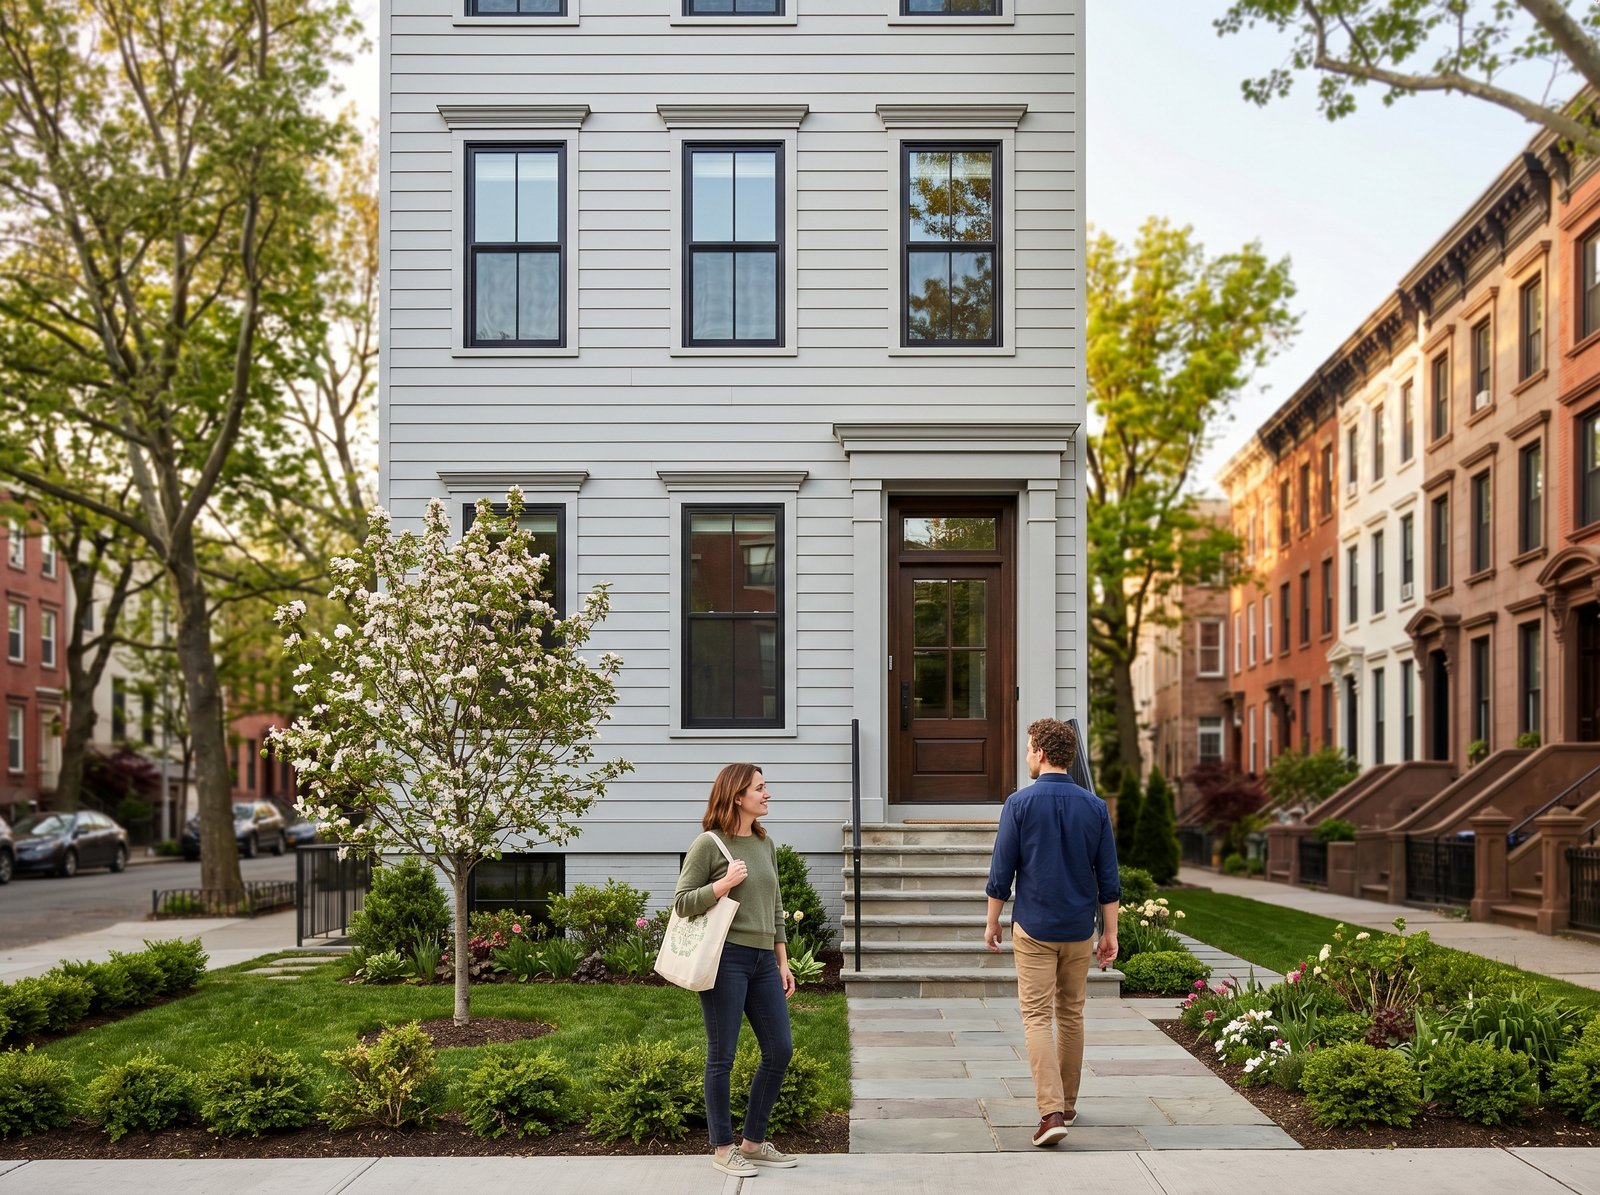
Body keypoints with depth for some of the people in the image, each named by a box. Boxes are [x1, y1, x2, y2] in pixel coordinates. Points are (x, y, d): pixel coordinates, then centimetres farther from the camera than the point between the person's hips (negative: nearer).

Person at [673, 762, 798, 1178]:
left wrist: (782, 961, 16)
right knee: (722, 1056, 2)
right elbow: (681, 903, -7)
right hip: (725, 959, -7)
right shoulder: (709, 844, -7)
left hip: (763, 960, 7)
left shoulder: (766, 845, 12)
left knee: (780, 1051, 8)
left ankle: (753, 1141, 22)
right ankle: (722, 1147, 15)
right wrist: (724, 884, -20)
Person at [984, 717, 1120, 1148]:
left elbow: (1001, 871, -7)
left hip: (1034, 927, -4)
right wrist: (1110, 933, 8)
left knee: (1037, 1018, -4)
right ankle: (1067, 1103, 26)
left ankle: (1051, 1112, -16)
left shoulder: (1020, 803, -9)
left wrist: (992, 921, 5)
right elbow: (1108, 878, 2)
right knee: (1071, 1016, 16)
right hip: (1079, 930, 4)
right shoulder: (1094, 806, 1)